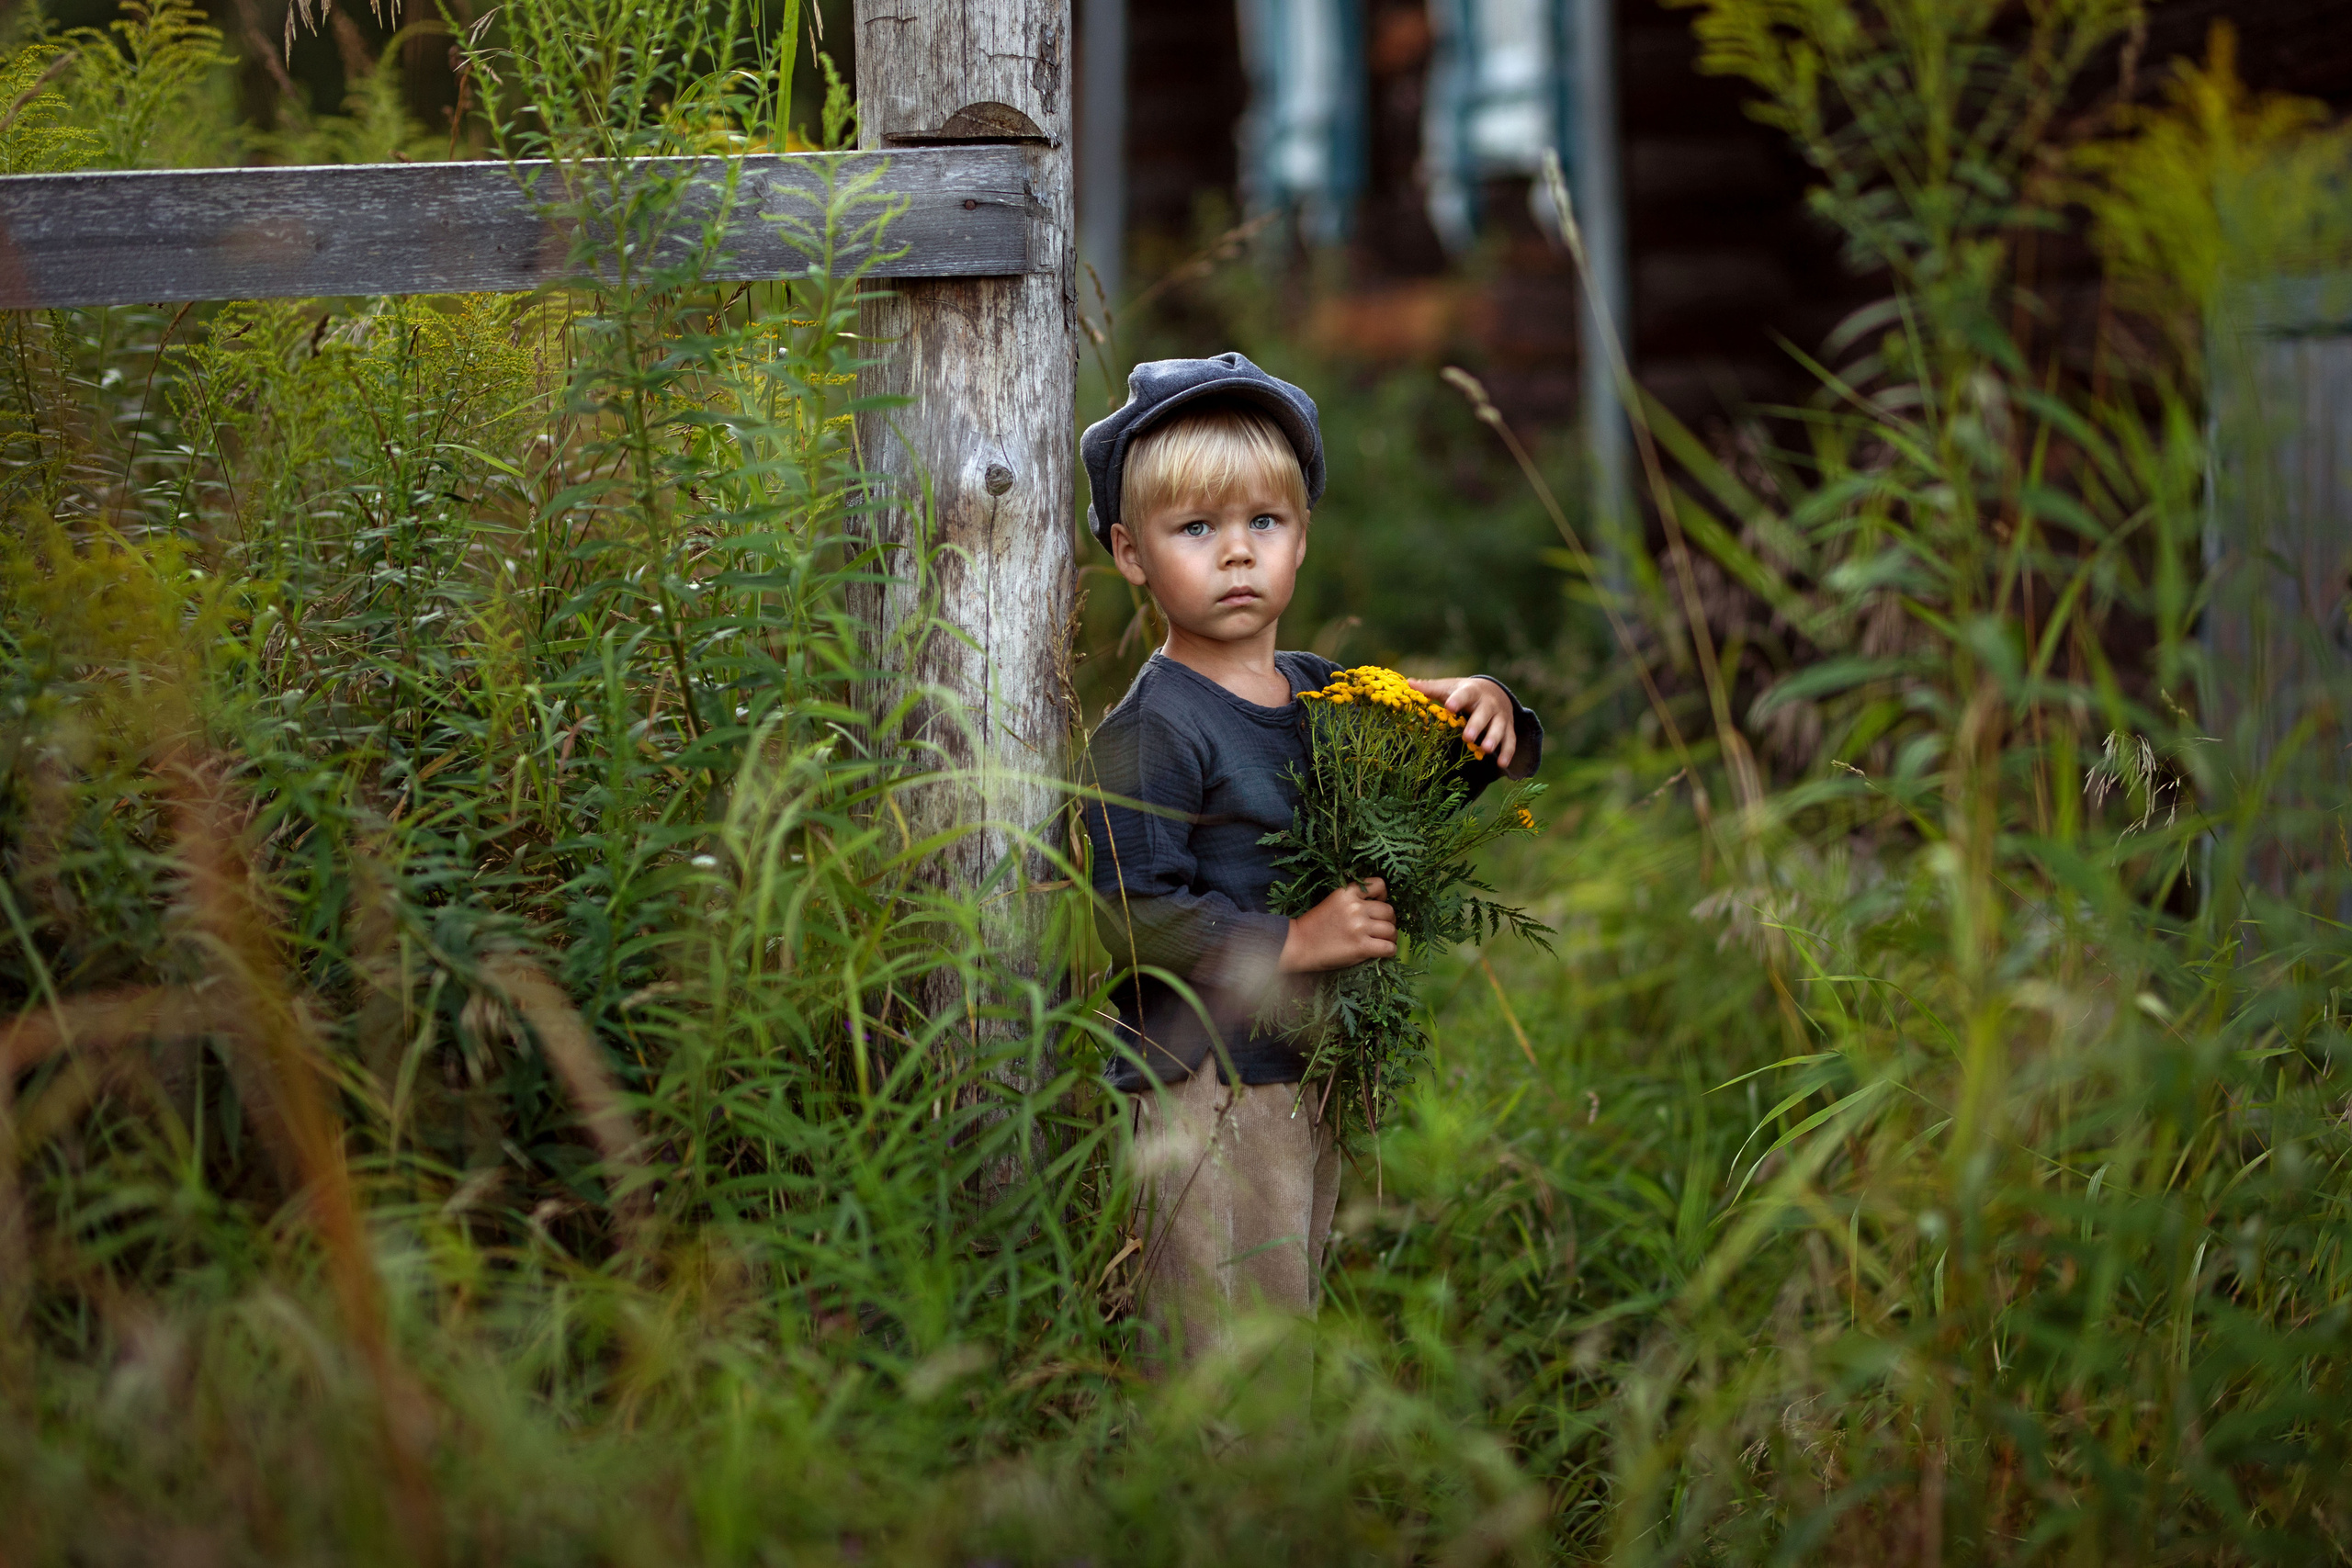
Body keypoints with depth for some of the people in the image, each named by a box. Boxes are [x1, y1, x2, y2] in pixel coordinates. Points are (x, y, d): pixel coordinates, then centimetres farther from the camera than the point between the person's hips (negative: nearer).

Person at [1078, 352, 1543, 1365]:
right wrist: (1290, 945, -23)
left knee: (1296, 1313, 17)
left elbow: (1432, 784, 23)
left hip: (1320, 1072, 8)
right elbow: (1127, 915, -21)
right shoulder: (1147, 735, -14)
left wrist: (1488, 717, 1)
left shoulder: (1322, 694, 10)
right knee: (1226, 1359, -5)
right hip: (1207, 1083, -8)